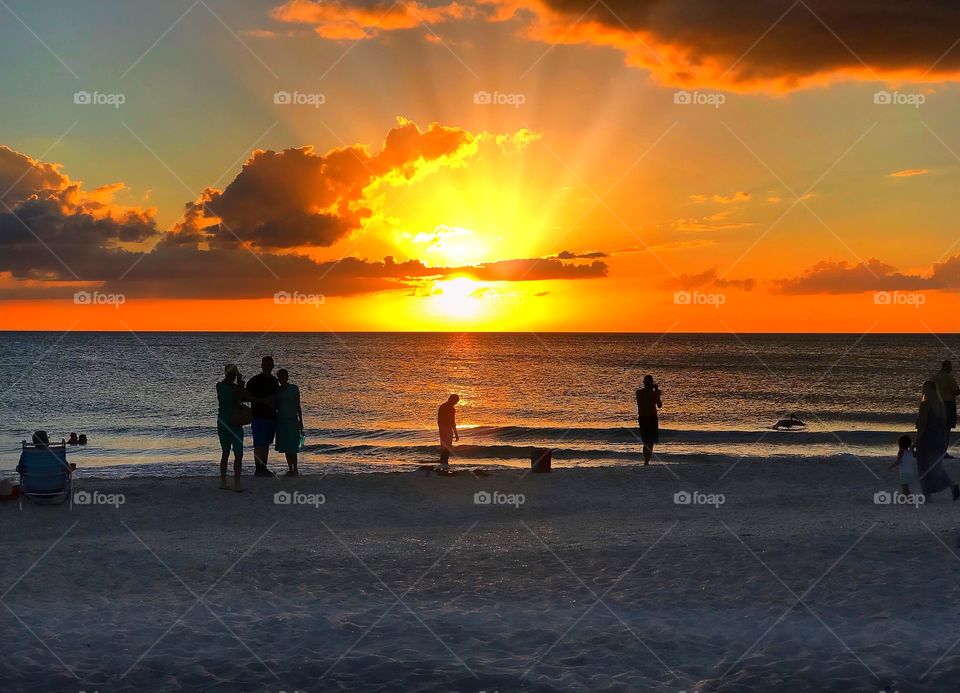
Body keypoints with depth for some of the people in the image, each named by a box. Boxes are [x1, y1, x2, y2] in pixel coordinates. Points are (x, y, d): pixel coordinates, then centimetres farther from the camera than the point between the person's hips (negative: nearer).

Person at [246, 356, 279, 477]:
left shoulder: (274, 381, 15)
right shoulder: (254, 381, -6)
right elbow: (248, 396, -11)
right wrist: (263, 400, -18)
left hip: (271, 416, 7)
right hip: (259, 416, -7)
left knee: (266, 444, 10)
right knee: (259, 444, -7)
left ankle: (264, 468, 14)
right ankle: (257, 469, -6)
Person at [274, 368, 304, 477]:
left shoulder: (294, 389, -1)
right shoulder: (277, 390, 9)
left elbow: (298, 406, 0)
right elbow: (276, 406, 14)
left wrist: (300, 420, -3)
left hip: (292, 420, -4)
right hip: (281, 420, 4)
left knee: (292, 447, -9)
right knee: (286, 447, 5)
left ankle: (295, 469, -6)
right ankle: (291, 469, 12)